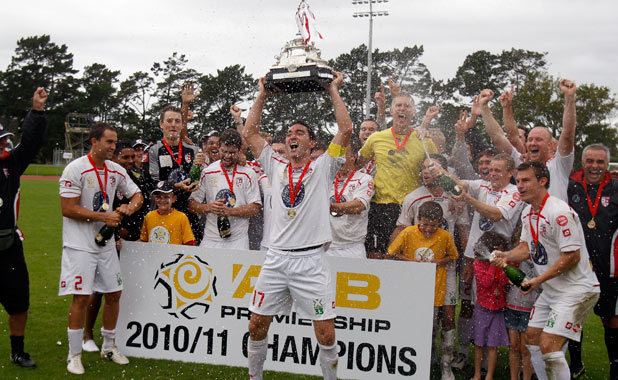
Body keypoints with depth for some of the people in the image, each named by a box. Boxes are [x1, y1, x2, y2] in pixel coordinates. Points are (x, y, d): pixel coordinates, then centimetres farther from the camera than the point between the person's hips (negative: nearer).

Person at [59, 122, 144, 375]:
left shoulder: (116, 170, 6)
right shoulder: (76, 169, -13)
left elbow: (137, 195, 16)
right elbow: (67, 209, -17)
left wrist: (128, 208, -8)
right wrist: (104, 217, -16)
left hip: (105, 242, 7)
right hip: (80, 244, -6)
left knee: (114, 293, 10)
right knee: (81, 297, -6)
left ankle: (109, 347, 26)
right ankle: (74, 355, 8)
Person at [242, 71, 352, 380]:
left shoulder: (322, 168, 4)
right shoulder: (276, 167, 13)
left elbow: (346, 129, -5)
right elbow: (250, 133, 12)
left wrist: (333, 91, 2)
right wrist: (262, 94, 15)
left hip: (311, 260, -3)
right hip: (276, 258, 3)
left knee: (326, 332, -3)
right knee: (256, 325, 7)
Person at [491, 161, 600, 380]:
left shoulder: (559, 212, -21)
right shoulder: (527, 212, 8)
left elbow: (572, 256, -22)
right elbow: (526, 247, 12)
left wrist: (539, 280, -18)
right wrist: (506, 256, -8)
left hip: (576, 290, -10)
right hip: (551, 290, 10)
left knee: (548, 346, -17)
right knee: (532, 337, 14)